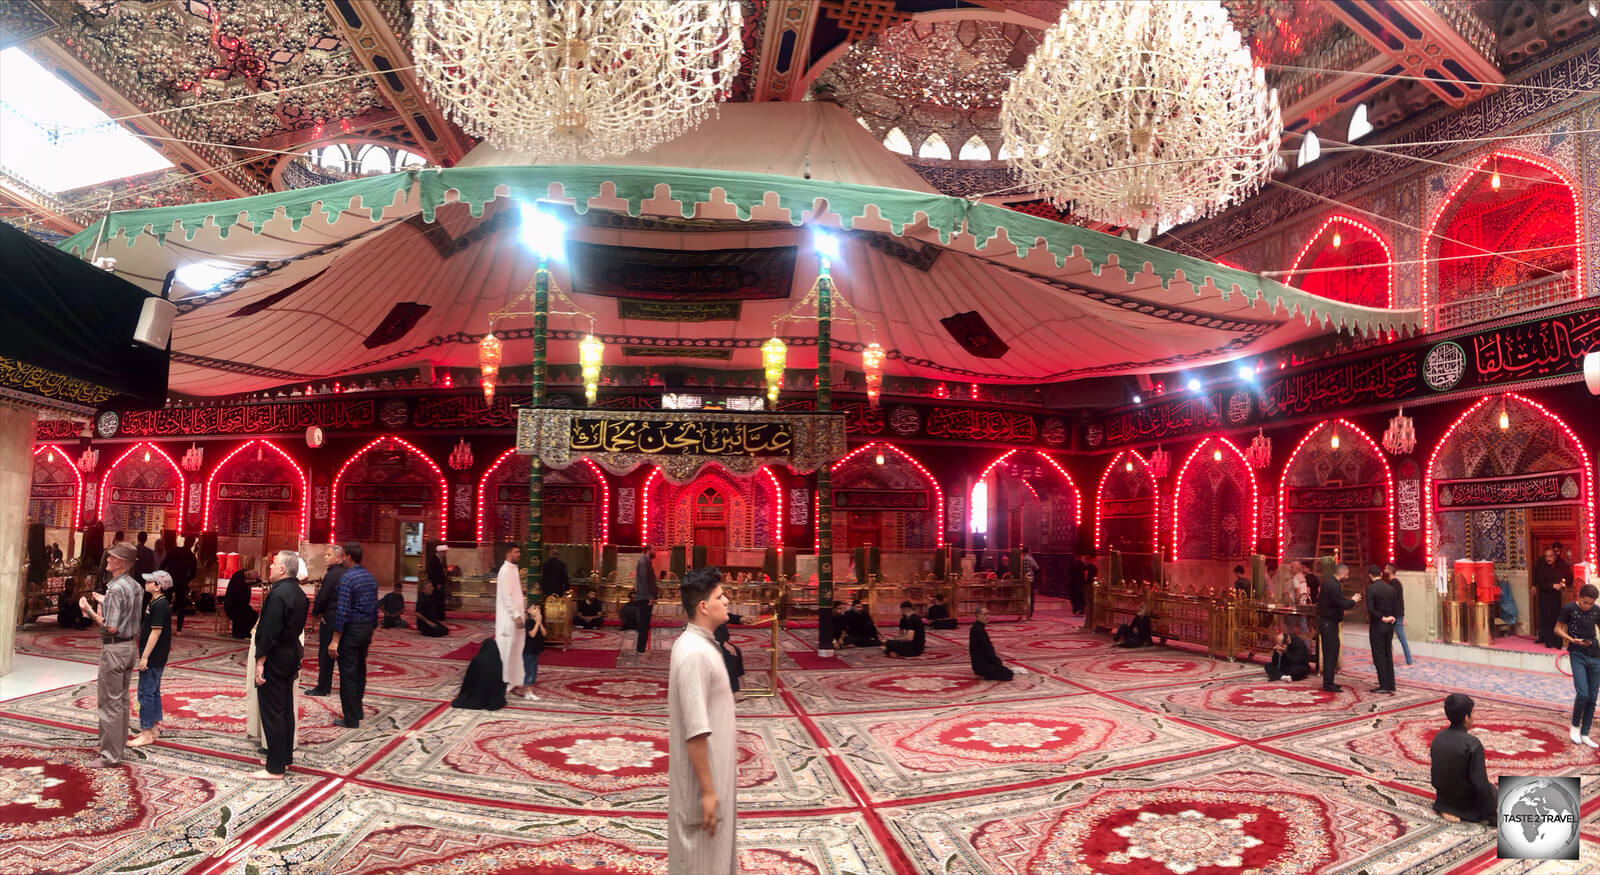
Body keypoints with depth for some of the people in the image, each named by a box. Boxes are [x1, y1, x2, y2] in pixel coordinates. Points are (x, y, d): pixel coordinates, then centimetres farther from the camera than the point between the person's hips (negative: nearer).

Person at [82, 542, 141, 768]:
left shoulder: (116, 589, -20)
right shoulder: (134, 586, 8)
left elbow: (111, 627, -22)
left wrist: (90, 611, -12)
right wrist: (105, 603, 20)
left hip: (115, 648, -9)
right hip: (130, 645, 9)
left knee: (109, 702, -3)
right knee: (121, 700, 17)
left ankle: (110, 755, 1)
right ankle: (119, 744, 26)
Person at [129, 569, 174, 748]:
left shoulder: (160, 605, -19)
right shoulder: (155, 603, 14)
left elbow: (156, 632, -23)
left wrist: (145, 657, -22)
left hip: (153, 658, -10)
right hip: (156, 658, 10)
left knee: (146, 693, -6)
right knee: (154, 692, 16)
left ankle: (147, 734, -2)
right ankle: (154, 728, 25)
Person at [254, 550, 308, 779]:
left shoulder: (277, 594, -21)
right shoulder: (299, 593, 9)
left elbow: (269, 632, -22)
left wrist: (260, 662, -18)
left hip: (275, 658, -9)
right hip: (292, 654, 9)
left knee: (272, 713, -2)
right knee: (286, 710, 17)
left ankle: (275, 768, 3)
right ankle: (285, 758, 27)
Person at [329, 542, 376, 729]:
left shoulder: (347, 578, -15)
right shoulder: (371, 577, 8)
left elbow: (342, 611, -19)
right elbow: (375, 607, 12)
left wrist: (335, 640, -16)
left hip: (351, 629, -8)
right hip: (367, 628, 8)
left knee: (348, 673, 0)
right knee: (360, 670, 19)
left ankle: (351, 719, 5)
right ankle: (357, 712, 31)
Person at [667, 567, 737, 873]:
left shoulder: (700, 644, 6)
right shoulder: (694, 653, -25)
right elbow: (696, 731, -26)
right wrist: (707, 789, -22)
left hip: (714, 770, 9)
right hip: (702, 776, -9)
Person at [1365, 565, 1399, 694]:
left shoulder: (1371, 588, -14)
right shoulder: (1391, 588, 5)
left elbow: (1370, 608, -21)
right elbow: (1396, 607, 6)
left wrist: (1382, 618, -11)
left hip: (1377, 626, -6)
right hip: (1389, 626, 6)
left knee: (1379, 656, 1)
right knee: (1388, 656, 13)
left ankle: (1384, 685, 3)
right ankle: (1391, 685, 16)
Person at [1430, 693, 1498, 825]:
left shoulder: (1438, 738, -4)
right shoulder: (1472, 744, -23)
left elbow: (1434, 773, 4)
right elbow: (1480, 782, -22)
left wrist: (1443, 795, 19)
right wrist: (1492, 815, -13)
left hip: (1443, 800, 5)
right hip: (1466, 806, -5)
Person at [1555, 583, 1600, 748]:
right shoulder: (1569, 609, -6)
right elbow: (1558, 629, 0)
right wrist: (1572, 640, -17)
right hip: (1577, 655, -4)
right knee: (1582, 694, -15)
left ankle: (1584, 734, 14)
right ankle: (1575, 726, 8)